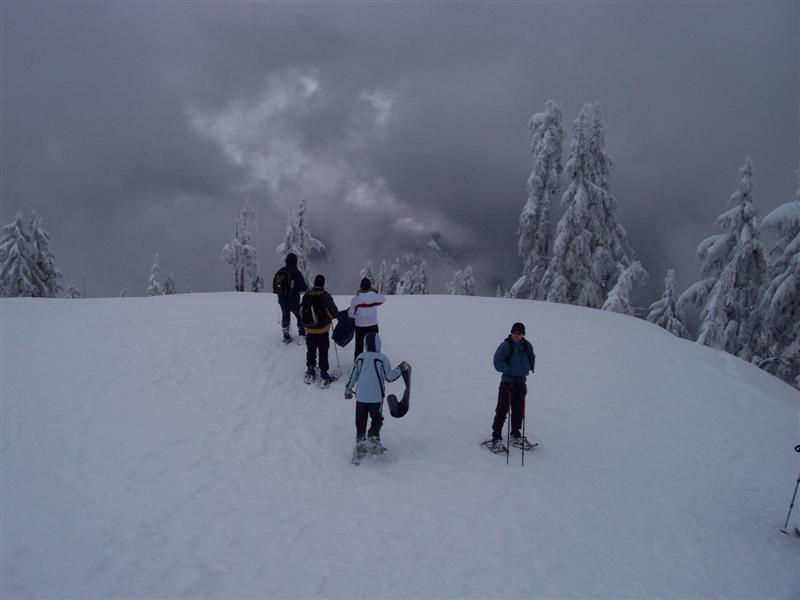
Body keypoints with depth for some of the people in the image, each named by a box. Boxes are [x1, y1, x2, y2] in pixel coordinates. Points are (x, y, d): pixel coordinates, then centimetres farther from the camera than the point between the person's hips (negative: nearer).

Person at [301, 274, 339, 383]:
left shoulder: (306, 295, -3)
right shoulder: (325, 296, -17)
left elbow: (301, 311, 8)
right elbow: (334, 312, -13)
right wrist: (330, 317, 9)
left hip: (309, 329, 4)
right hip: (322, 329, -4)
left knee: (311, 351, 18)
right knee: (323, 352, 5)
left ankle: (310, 370, 25)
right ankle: (323, 372, 7)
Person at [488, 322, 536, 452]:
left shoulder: (527, 345, 5)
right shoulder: (506, 345, -10)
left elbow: (532, 359, 21)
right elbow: (498, 361, -12)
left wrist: (528, 368, 6)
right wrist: (509, 370, -14)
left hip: (521, 381, 5)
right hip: (507, 381, -5)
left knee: (519, 409, 13)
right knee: (502, 409, -8)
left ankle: (515, 436, 27)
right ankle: (496, 438, -5)